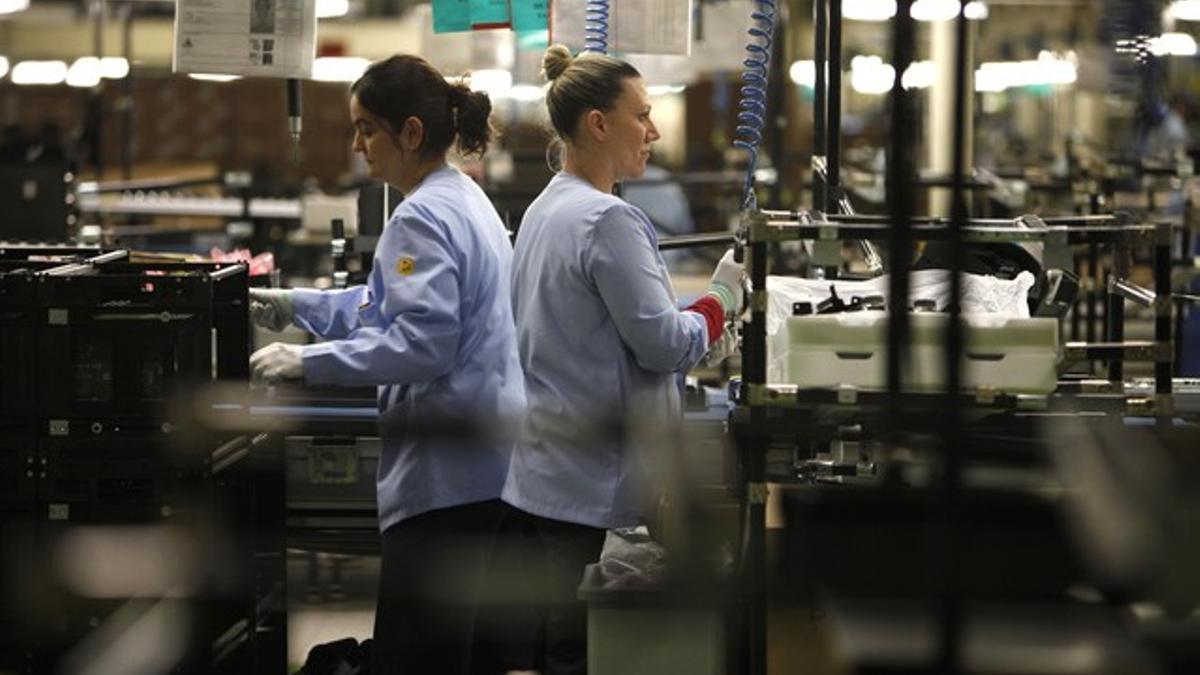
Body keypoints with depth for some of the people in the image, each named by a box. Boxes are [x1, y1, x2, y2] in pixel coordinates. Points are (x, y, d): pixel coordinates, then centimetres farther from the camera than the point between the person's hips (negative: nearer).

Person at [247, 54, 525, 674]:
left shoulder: (423, 217, -15)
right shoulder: (464, 199, 16)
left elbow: (420, 342, -23)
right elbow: (387, 304, 28)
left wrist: (308, 362, -20)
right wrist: (292, 307, 23)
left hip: (445, 469, -10)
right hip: (482, 460, 10)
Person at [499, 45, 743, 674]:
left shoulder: (542, 212, 13)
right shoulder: (607, 220, -16)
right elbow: (663, 342, -16)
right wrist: (719, 302, 1)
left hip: (536, 476, 9)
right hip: (593, 479, -9)